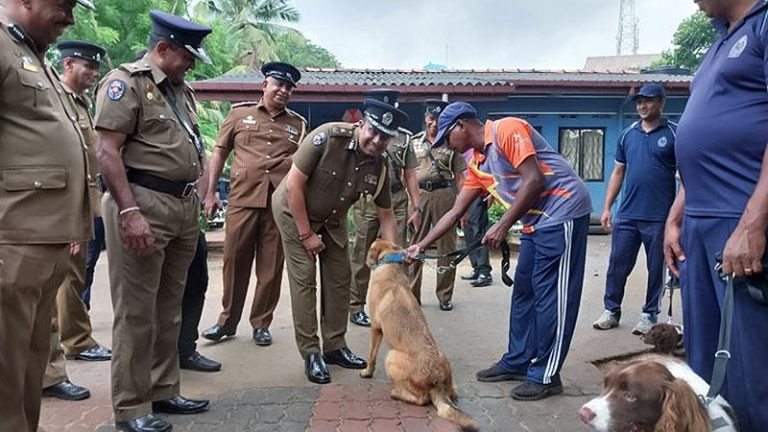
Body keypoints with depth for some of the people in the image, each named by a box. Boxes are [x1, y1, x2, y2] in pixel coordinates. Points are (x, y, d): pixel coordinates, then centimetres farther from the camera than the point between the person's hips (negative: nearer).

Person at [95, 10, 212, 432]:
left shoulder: (181, 89, 19)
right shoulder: (125, 81, -6)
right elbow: (107, 151, -15)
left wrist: (200, 194, 16)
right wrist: (130, 211, -22)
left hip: (184, 208, 9)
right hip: (144, 206, -8)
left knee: (169, 309, 14)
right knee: (136, 312, -1)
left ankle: (163, 391, 27)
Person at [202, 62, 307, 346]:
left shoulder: (298, 124, 12)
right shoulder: (239, 114, 9)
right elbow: (220, 153, 11)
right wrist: (210, 192, 5)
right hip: (242, 199, -1)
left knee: (271, 267, 6)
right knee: (234, 262, 6)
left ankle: (261, 324, 21)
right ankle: (227, 320, 23)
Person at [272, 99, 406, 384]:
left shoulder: (379, 168, -14)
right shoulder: (328, 137, -30)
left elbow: (386, 215, -3)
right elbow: (294, 184, -25)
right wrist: (306, 234, -20)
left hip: (332, 220, 5)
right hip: (294, 211, -5)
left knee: (339, 279, 6)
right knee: (305, 280, -7)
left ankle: (334, 346, 20)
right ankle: (310, 353, 3)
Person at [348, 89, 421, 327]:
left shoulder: (403, 137, 12)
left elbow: (410, 174, 12)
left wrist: (416, 207, 8)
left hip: (397, 200, 3)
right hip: (368, 200, -3)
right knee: (362, 255, 5)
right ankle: (356, 308, 16)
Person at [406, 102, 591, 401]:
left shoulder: (506, 130, -13)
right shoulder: (477, 165, 13)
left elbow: (534, 180, -20)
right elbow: (455, 212, 15)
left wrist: (503, 226, -19)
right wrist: (421, 245, 13)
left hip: (563, 212, -9)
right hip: (535, 221, 9)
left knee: (551, 295, -4)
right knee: (523, 291, 12)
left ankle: (546, 376, 5)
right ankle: (517, 362, 24)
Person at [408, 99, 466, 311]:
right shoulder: (413, 142, 12)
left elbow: (459, 176, 6)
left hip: (445, 193, -1)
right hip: (419, 194, 1)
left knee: (446, 246, 3)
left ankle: (445, 296, 14)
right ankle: (412, 294, 14)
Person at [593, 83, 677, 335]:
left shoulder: (674, 134, -1)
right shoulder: (628, 134, 11)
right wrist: (607, 208, 8)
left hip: (659, 217, -3)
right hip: (626, 215, 4)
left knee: (656, 269, 8)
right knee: (617, 266, 7)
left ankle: (649, 315, 20)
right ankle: (611, 311, 19)